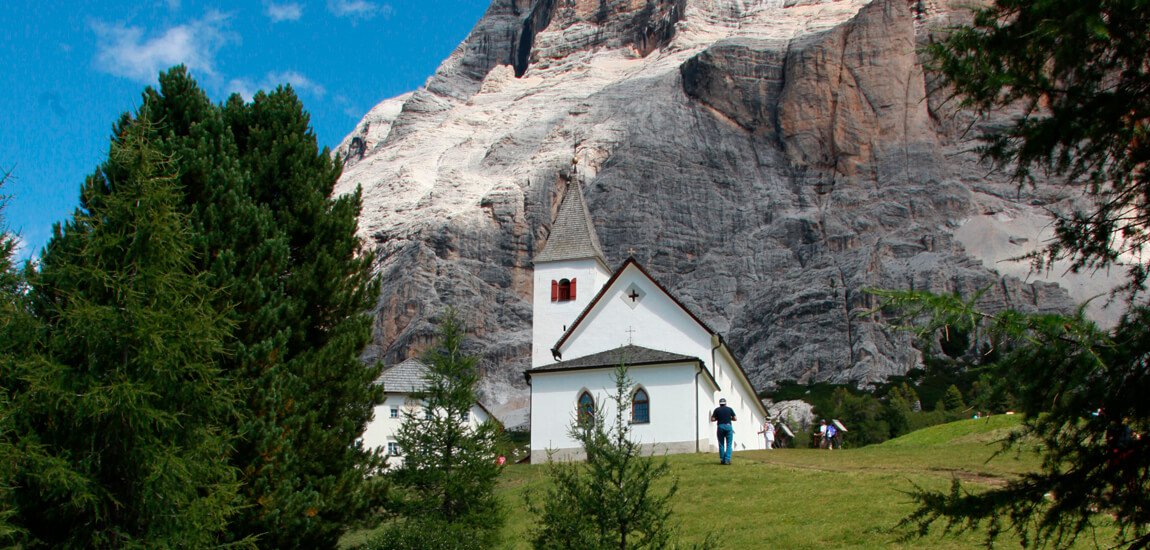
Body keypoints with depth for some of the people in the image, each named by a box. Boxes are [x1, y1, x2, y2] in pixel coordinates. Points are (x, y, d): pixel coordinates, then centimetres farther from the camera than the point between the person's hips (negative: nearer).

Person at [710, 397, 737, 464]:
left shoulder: (717, 410, 5)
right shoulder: (730, 409, 6)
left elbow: (712, 419, 1)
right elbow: (735, 419, 6)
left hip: (720, 427, 1)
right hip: (728, 426, -1)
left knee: (721, 445, 8)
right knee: (729, 445, 2)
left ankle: (722, 460, 7)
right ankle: (727, 459, -8)